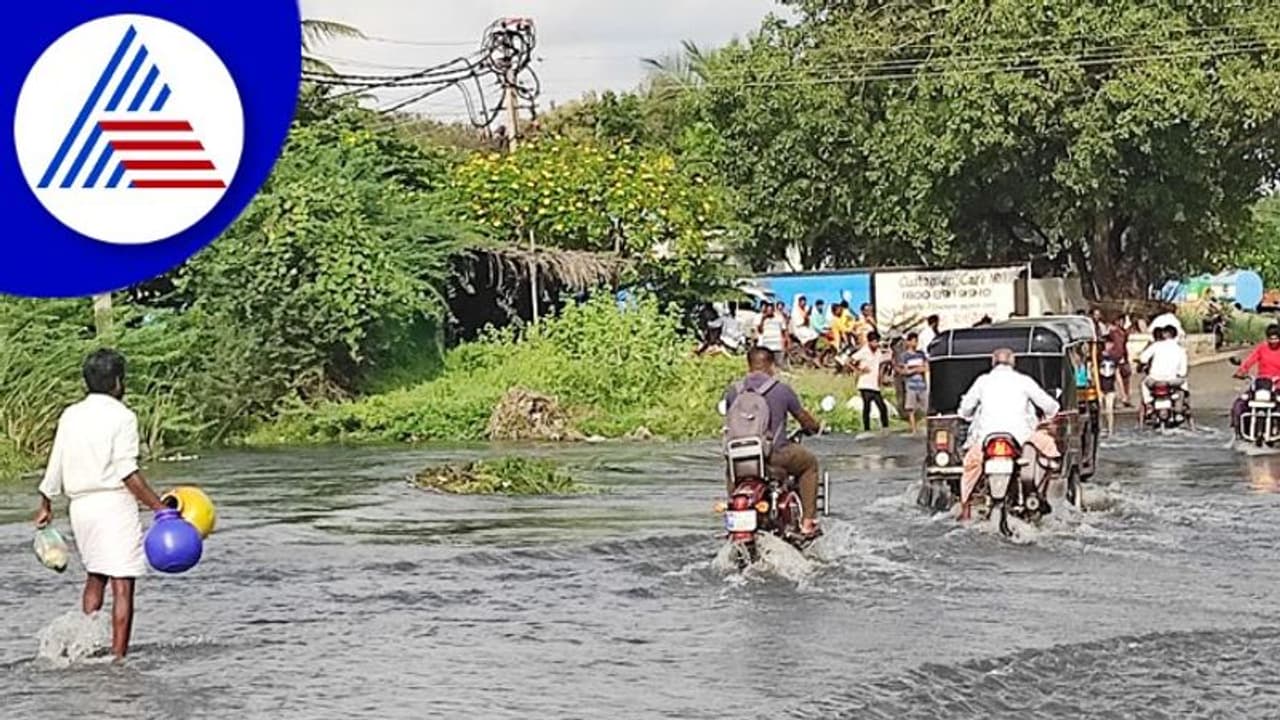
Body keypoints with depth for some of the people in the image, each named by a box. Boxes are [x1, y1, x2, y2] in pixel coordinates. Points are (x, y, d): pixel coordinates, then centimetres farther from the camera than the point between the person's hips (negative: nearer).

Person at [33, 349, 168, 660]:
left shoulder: (70, 416, 10)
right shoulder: (121, 416, -9)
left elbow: (55, 467, 14)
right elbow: (127, 472, -17)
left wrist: (45, 506, 28)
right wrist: (160, 508, -20)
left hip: (81, 506, 7)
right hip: (114, 505, -7)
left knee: (95, 577, 22)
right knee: (122, 583, -5)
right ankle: (118, 655, -9)